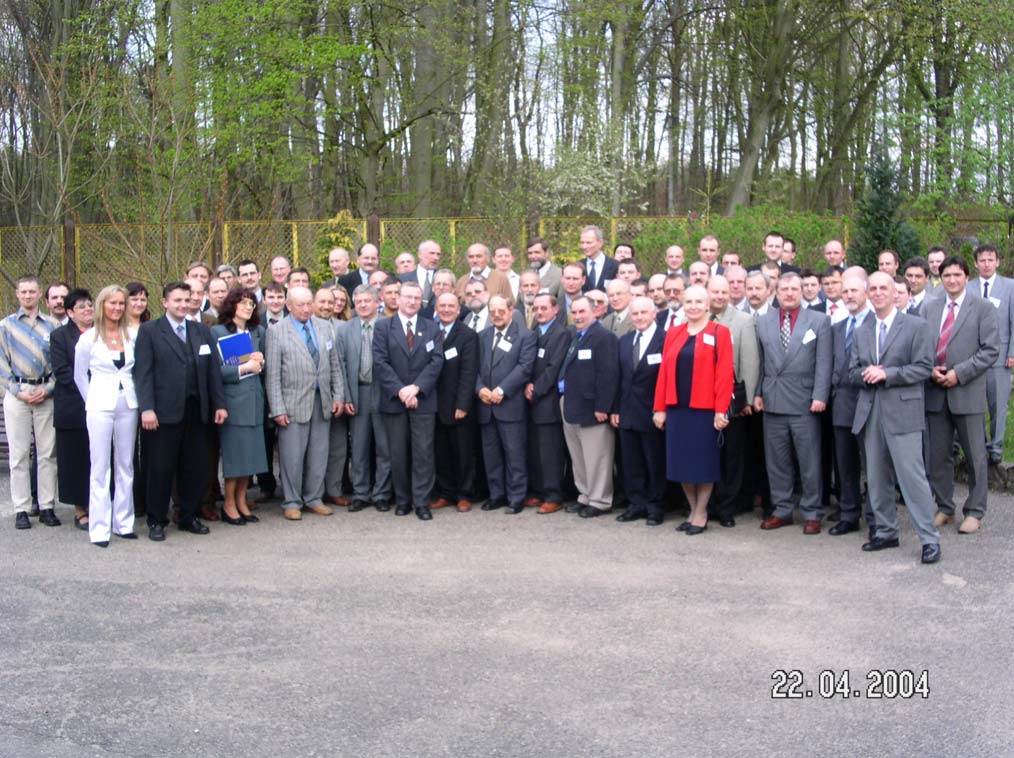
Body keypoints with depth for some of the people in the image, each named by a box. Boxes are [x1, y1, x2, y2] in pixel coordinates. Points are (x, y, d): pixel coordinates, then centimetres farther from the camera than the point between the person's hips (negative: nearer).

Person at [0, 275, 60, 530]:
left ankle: (47, 507, 8)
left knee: (47, 453, 2)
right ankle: (21, 509, 5)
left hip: (46, 393, 1)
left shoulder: (52, 325, 6)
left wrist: (47, 390, -6)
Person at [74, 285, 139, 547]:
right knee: (100, 467, 0)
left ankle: (123, 522, 17)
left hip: (128, 405, 3)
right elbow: (80, 375, 6)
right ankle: (99, 528, 4)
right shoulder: (88, 338, -2)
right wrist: (94, 400, 8)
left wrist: (129, 393, 6)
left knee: (125, 466, 8)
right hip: (100, 407, -3)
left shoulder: (131, 335, 3)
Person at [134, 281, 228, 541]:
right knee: (161, 468, 3)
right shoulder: (149, 331, 2)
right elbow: (143, 372, -5)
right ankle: (156, 521, 15)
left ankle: (188, 517, 22)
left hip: (196, 411, 4)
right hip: (164, 412, -4)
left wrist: (219, 403, 5)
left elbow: (213, 370, 12)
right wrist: (147, 408, -14)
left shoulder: (201, 331, 13)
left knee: (195, 468, 8)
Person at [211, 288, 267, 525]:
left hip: (254, 400, 5)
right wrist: (242, 368, -15)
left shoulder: (258, 332, 13)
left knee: (250, 452, 7)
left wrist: (260, 362, -2)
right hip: (232, 400, -5)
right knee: (233, 453, -1)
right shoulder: (217, 332, -3)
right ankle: (229, 504, 12)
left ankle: (241, 501, 18)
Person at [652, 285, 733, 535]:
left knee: (704, 461, 4)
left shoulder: (720, 333, -3)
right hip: (677, 409, 4)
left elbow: (724, 374, -8)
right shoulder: (673, 333, 10)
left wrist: (721, 410, -14)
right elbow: (664, 371, 7)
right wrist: (660, 408, 3)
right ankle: (693, 510, 22)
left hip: (706, 410, -4)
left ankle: (701, 514, 16)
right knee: (682, 460, 8)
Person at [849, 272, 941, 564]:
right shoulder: (861, 332, 15)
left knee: (912, 475, -9)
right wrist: (866, 375, -10)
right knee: (877, 478, 10)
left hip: (902, 411, -5)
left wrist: (887, 374, -16)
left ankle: (930, 538, -1)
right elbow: (853, 370, 12)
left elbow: (923, 368, -7)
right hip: (870, 412, 5)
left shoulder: (916, 326, 0)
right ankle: (886, 532, 22)